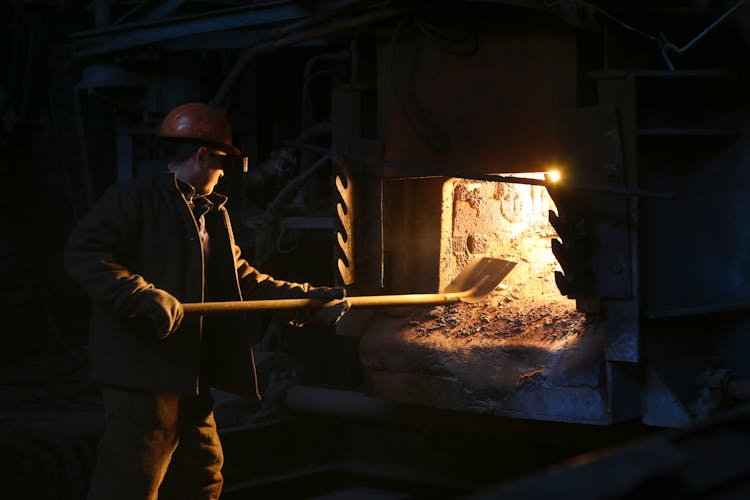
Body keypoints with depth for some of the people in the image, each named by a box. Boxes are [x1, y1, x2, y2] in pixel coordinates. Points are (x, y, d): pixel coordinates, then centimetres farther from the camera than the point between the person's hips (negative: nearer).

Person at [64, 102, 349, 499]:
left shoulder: (213, 213, 19)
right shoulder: (135, 198, -8)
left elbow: (243, 278, 23)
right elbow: (82, 254, -18)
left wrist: (308, 299, 17)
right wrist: (145, 297, -27)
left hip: (190, 374, 9)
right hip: (143, 371, -9)